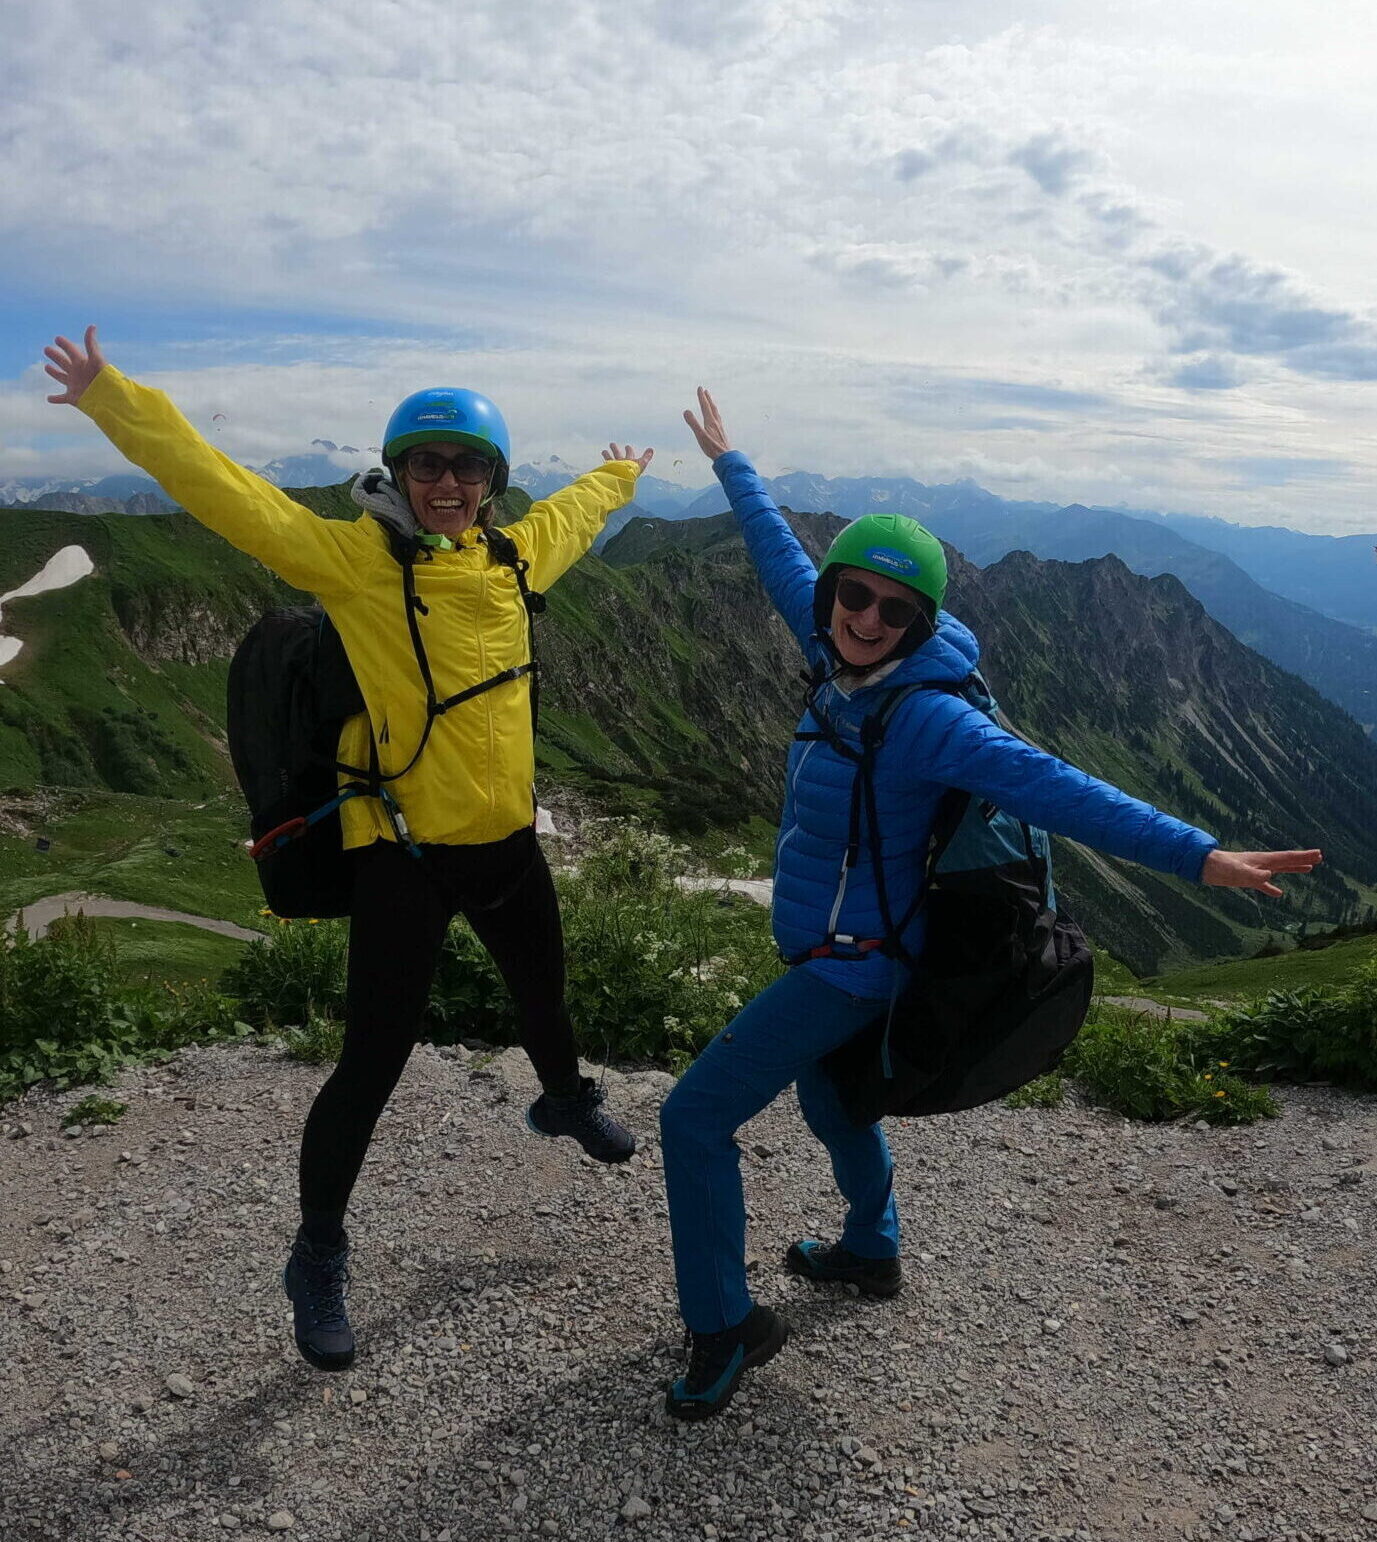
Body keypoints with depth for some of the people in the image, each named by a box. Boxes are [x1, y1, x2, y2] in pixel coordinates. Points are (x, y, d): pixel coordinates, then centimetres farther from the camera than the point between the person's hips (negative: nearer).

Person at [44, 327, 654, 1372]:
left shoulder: (517, 553, 2)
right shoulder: (351, 557, -13)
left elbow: (576, 512, 24)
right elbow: (223, 489, -18)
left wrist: (623, 477, 42)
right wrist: (111, 397, -25)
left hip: (508, 842, 6)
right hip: (404, 856, -5)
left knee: (544, 998, 27)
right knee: (372, 1066, 0)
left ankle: (566, 1100, 61)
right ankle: (320, 1260, 23)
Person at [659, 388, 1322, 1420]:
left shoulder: (927, 716, -27)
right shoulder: (841, 663, -5)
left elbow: (1050, 788, -37)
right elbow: (782, 560, 10)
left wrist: (1192, 854, -48)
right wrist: (729, 464, 23)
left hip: (850, 964, -8)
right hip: (825, 951, 9)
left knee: (696, 1116, -3)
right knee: (828, 1099, 29)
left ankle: (728, 1328, 15)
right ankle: (871, 1254, 54)